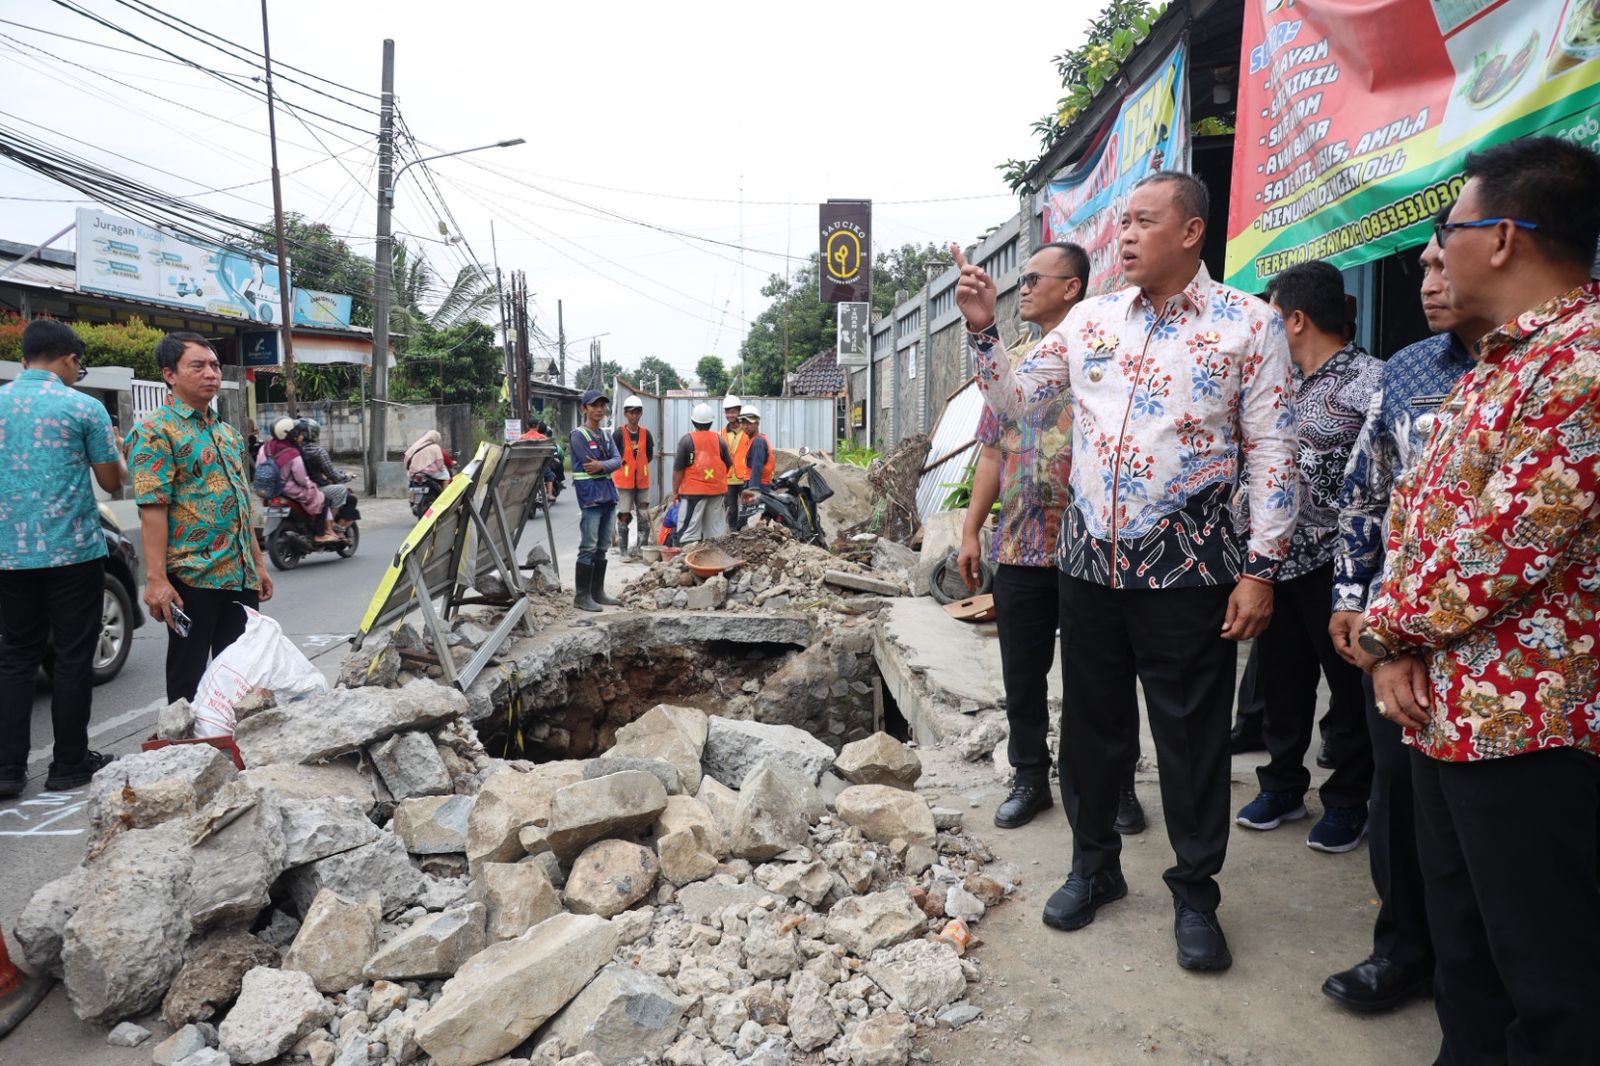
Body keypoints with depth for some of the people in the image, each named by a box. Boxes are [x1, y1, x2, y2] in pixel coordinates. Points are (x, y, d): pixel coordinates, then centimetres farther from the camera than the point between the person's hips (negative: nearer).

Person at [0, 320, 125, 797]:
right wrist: (113, 448, 17)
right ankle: (69, 764, 11)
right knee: (72, 658, 4)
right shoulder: (84, 408, -8)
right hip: (73, 550, -4)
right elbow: (113, 482, -1)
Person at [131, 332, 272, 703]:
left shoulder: (228, 432, 16)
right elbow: (153, 510, -16)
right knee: (189, 676, 3)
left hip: (241, 576, 7)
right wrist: (156, 579, -22)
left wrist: (258, 563, 18)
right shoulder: (156, 432, -8)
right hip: (192, 577, -7)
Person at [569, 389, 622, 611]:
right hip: (590, 494, -7)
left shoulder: (606, 435, 16)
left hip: (608, 493, 8)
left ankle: (597, 592, 20)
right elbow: (590, 465, -14)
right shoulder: (578, 435, -6)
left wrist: (602, 465, -15)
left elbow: (618, 460, 2)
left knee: (602, 547, 12)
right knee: (588, 547, -8)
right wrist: (608, 466, -1)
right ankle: (582, 596, -3)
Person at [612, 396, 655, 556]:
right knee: (624, 515, 0)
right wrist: (626, 467, -1)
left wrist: (638, 466, 4)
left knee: (644, 516, 4)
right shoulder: (619, 433, -7)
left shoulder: (646, 434, 4)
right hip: (623, 481, -4)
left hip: (642, 481, 4)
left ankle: (641, 547, 13)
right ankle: (622, 549, 9)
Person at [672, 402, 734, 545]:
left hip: (694, 490, -4)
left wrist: (675, 491, 0)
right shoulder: (719, 439, 3)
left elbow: (678, 470, -9)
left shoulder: (687, 440, -9)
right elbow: (729, 465, 12)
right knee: (717, 528, 12)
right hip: (717, 490, 4)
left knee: (689, 531, -2)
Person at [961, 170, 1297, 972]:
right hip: (1090, 559, 4)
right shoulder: (1092, 317, 8)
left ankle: (1195, 893, 26)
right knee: (1089, 723, 14)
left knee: (1191, 737, 6)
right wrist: (982, 330, -5)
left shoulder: (1248, 324, -3)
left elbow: (1272, 453, -6)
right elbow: (1013, 399, 10)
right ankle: (1093, 865, 34)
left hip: (1188, 566, -4)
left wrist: (1261, 569, -10)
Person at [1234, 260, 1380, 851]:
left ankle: (1347, 801, 23)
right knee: (1280, 679, 15)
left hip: (1336, 562, -7)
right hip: (1277, 557, 7)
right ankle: (1282, 786, 31)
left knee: (1348, 685, 8)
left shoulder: (1369, 380, -11)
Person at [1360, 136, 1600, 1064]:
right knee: (1465, 956, 22)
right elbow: (1416, 505, 13)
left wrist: (1387, 628, -5)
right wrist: (1396, 647, 0)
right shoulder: (1498, 363, 14)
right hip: (1446, 709, 9)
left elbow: (1501, 551, -23)